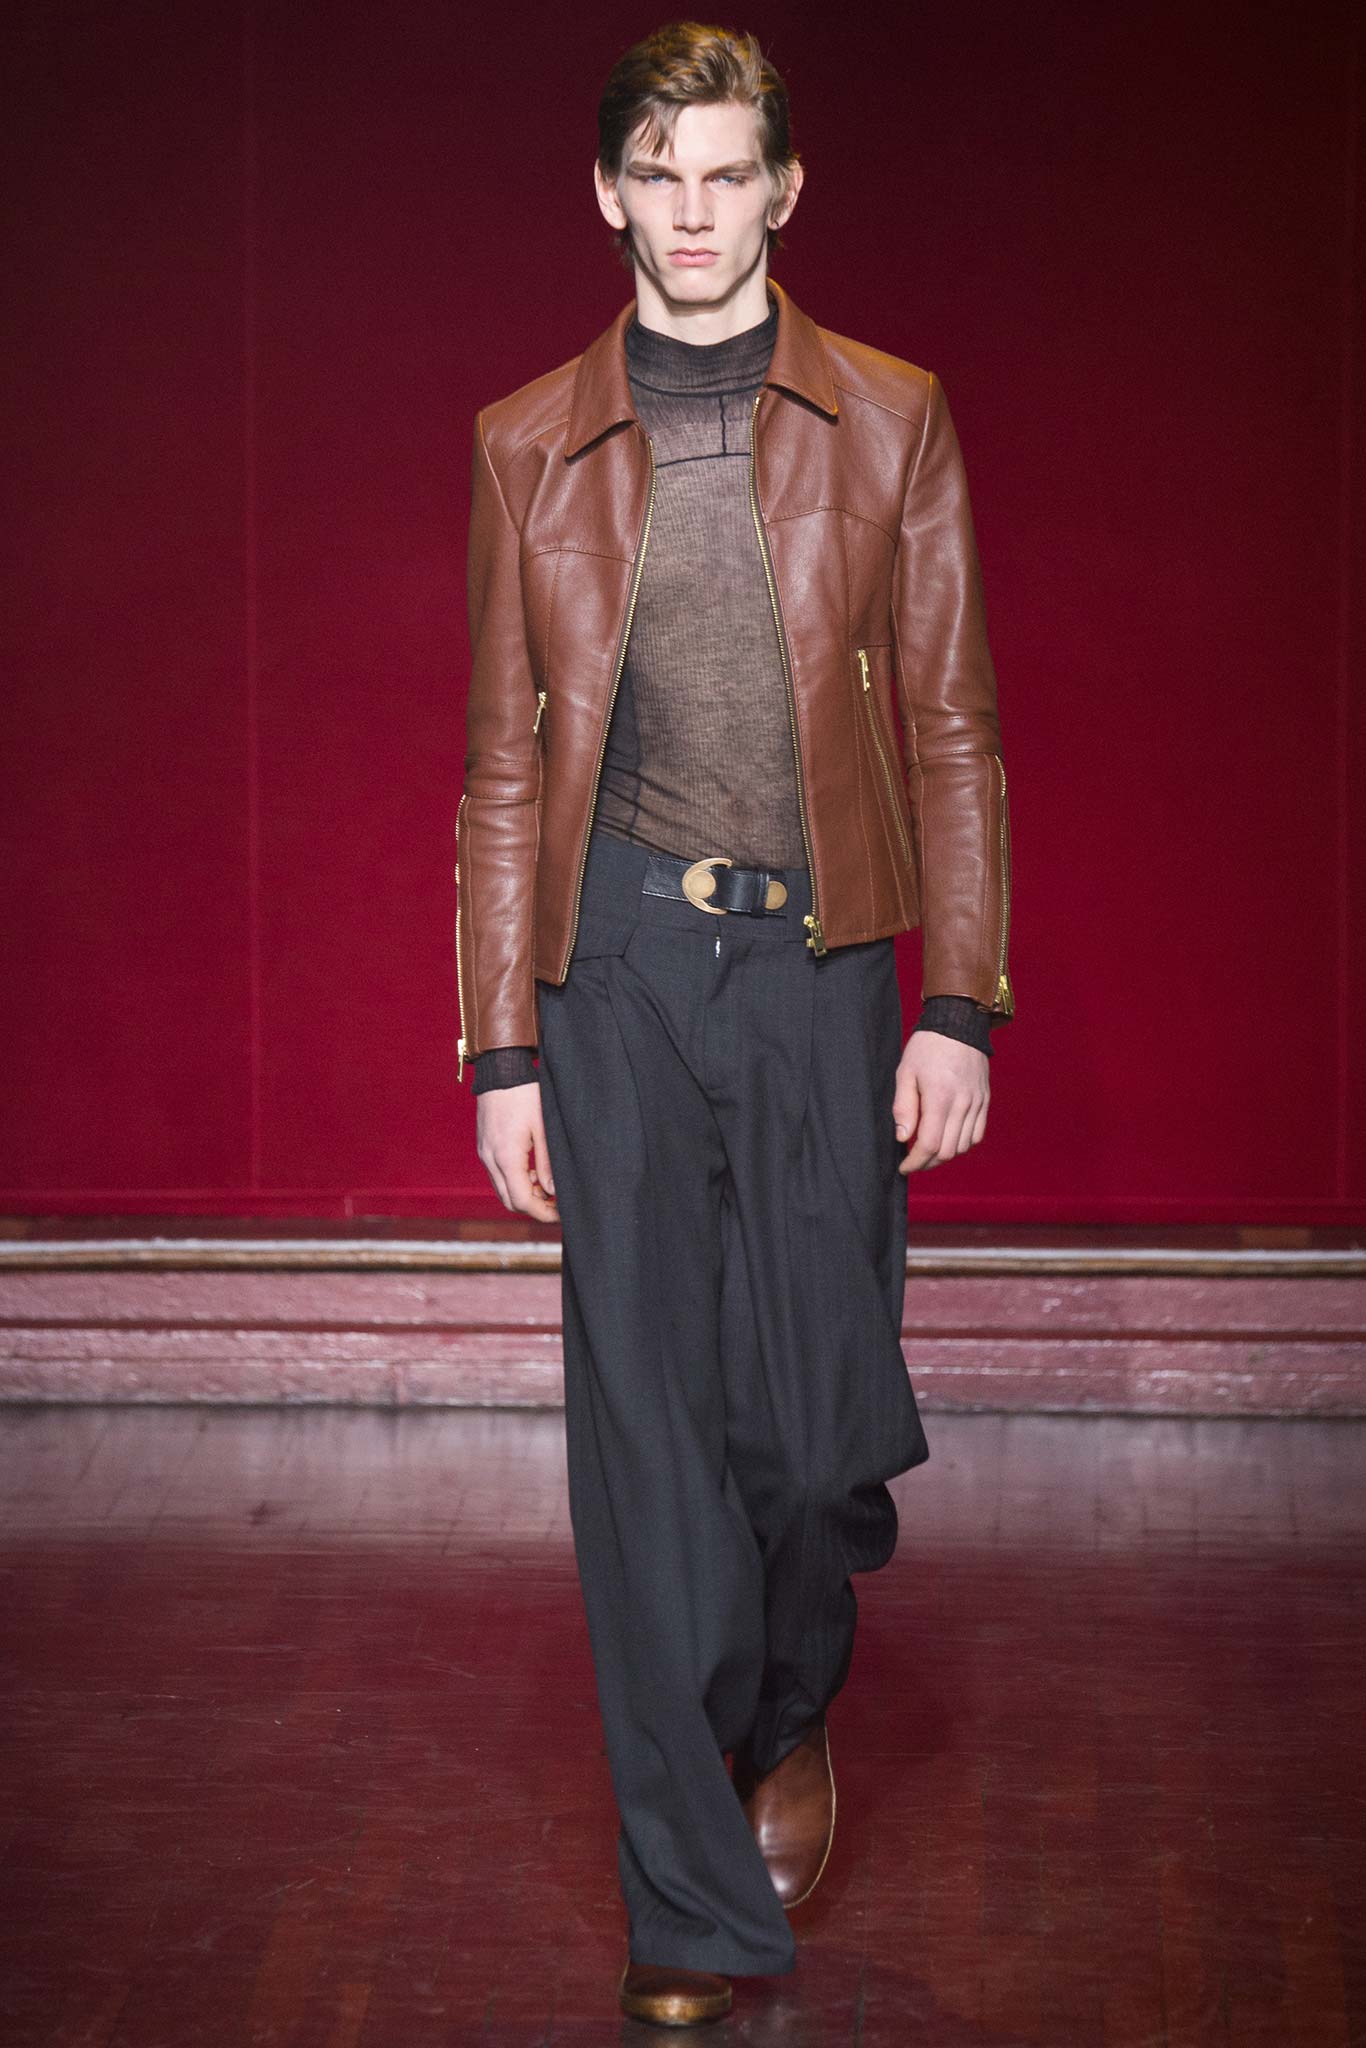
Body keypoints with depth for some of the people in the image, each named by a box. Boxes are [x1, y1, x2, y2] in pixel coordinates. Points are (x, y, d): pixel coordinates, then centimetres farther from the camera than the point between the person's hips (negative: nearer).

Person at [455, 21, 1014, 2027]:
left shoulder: (891, 422, 5)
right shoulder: (526, 446, 7)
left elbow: (952, 730, 4)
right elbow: (503, 758, 8)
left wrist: (962, 1008, -2)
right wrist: (502, 1050, 3)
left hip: (821, 957, 0)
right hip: (619, 960, 1)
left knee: (822, 1407, 1)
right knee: (645, 1426, -1)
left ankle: (793, 1712, 34)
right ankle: (697, 1901, 8)